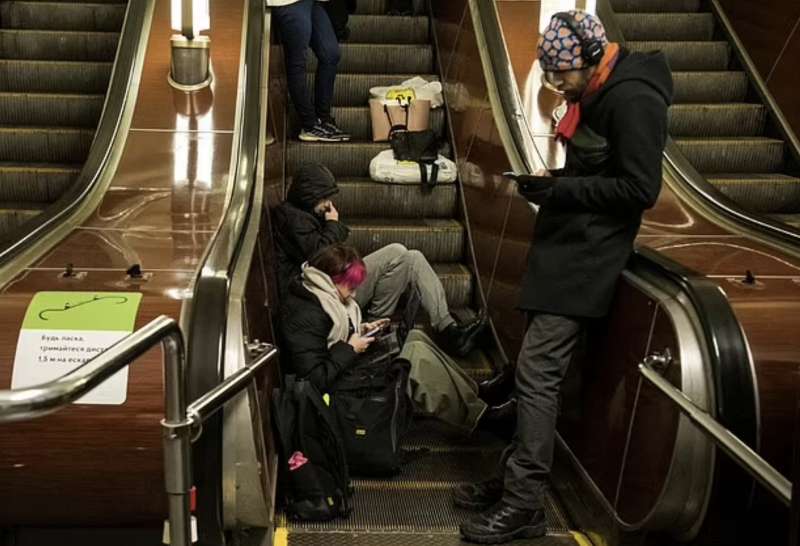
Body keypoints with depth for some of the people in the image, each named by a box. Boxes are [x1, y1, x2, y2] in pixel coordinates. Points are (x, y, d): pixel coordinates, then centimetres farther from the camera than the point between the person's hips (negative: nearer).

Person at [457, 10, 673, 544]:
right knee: (538, 370, 11)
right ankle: (515, 477, 20)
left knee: (537, 371, -11)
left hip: (587, 256, -10)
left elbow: (640, 189, -19)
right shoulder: (593, 95, 13)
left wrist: (561, 190, -17)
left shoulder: (633, 99, -15)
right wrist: (550, 182, 6)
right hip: (565, 247, 10)